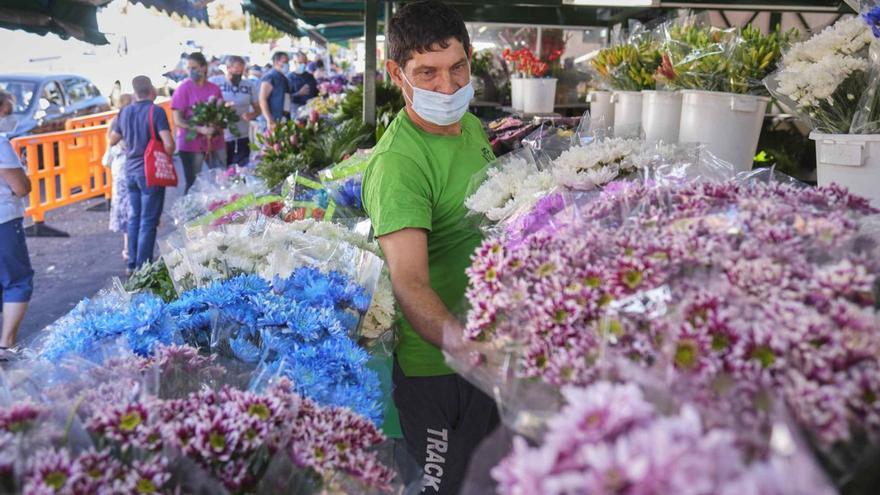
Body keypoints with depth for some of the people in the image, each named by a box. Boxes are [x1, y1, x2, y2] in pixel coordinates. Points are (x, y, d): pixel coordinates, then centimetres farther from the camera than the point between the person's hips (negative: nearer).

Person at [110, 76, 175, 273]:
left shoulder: (124, 112, 6)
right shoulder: (156, 111, -13)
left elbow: (112, 141, 16)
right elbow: (169, 144, -21)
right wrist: (167, 157, -1)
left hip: (130, 171, 6)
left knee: (134, 217, 16)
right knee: (148, 221, 0)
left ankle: (132, 264, 21)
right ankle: (143, 266, 2)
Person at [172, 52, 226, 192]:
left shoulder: (214, 88, 6)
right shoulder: (183, 88, -5)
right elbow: (177, 121, -10)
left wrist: (217, 126, -3)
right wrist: (199, 129, -23)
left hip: (215, 142, 4)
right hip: (191, 144, -3)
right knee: (193, 185, 2)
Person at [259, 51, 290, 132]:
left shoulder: (283, 78, 18)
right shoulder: (270, 77, -10)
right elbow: (262, 99, -18)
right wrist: (269, 120, -24)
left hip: (282, 120, 9)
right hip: (273, 121, -9)